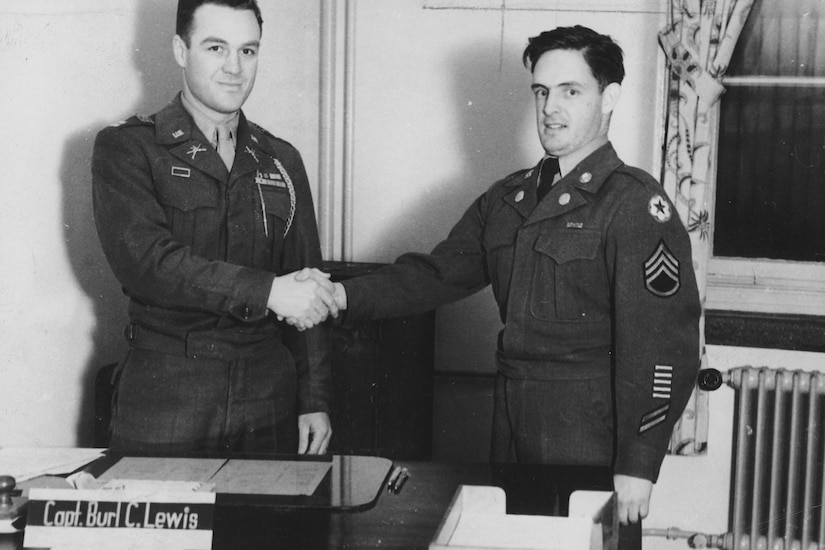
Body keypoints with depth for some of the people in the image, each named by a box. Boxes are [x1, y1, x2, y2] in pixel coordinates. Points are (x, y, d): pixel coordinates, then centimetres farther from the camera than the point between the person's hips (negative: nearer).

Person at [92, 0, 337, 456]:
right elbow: (141, 259, -16)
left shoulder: (280, 161, 13)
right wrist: (266, 291, -22)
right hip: (163, 394, -3)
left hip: (268, 392, 3)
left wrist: (315, 400, 7)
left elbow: (308, 295, 14)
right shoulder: (127, 149, 0)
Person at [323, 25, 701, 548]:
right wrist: (346, 296, -4)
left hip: (592, 443, -6)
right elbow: (438, 272, 11)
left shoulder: (636, 204, -10)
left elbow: (661, 345, -16)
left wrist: (637, 465, -19)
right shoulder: (509, 199, 12)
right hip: (513, 427, 6)